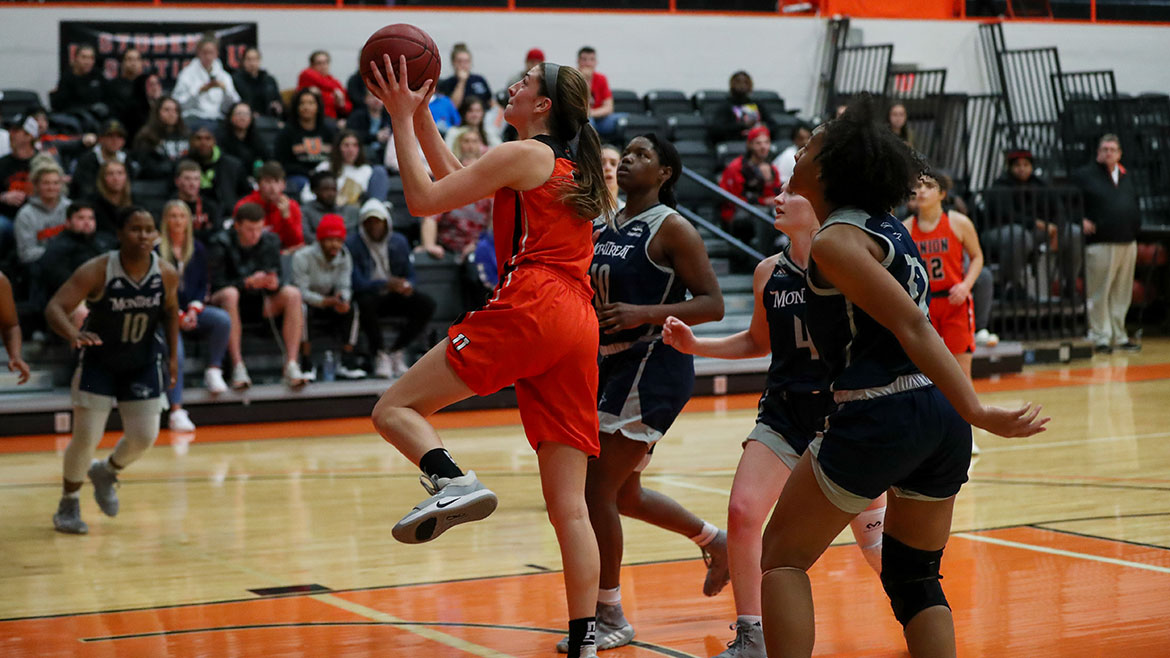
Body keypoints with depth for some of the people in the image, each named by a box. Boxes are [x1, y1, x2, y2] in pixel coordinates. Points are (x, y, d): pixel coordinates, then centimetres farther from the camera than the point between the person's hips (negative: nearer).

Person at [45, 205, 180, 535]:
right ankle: (68, 505, 18)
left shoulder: (167, 274, -15)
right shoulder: (97, 271, -27)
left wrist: (173, 355, 5)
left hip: (143, 362, 3)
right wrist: (74, 335, -52)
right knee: (86, 437, -7)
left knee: (144, 436, 0)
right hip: (98, 359, -3)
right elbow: (54, 307, -33)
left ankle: (106, 472, 34)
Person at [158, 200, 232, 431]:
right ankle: (176, 411, -33)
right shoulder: (156, 249, -2)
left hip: (192, 311, 4)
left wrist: (194, 309, -7)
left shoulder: (198, 249, 12)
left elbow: (203, 284, 12)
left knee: (223, 319, -26)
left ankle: (213, 370, -9)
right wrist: (176, 315, -12)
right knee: (174, 351, -30)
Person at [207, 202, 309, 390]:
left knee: (292, 294, -22)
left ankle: (291, 365, -28)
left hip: (259, 304, 4)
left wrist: (274, 284, -25)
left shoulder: (270, 241, 1)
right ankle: (238, 367, -37)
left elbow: (275, 280, 0)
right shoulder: (220, 243, -11)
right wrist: (248, 282, -31)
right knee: (229, 294, -38)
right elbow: (216, 285, -18)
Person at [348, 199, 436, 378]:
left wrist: (407, 286, -15)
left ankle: (396, 351, -11)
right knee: (365, 303, -40)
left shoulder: (399, 241, 6)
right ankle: (380, 355, -22)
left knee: (426, 304, -21)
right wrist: (386, 283, -31)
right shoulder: (352, 244, -9)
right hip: (368, 294, -4)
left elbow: (409, 274, 11)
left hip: (393, 296, 4)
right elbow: (357, 282, -17)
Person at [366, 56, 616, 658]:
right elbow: (457, 179, 36)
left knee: (394, 408, 0)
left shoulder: (523, 155, 2)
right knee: (568, 505, 3)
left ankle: (453, 482, -28)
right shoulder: (571, 169, 27)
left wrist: (402, 121, 9)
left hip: (528, 309, -8)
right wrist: (420, 116, 35)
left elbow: (423, 200, 0)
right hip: (577, 326, 8)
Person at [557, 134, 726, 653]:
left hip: (654, 369, -9)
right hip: (615, 363, 9)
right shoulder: (605, 228, 11)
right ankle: (716, 541, 41)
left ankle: (609, 616, 3)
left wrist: (643, 313, -25)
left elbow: (712, 304, -14)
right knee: (624, 494, 18)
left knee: (597, 490, -9)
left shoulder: (672, 228, -11)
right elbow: (596, 298, 21)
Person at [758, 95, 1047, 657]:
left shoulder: (834, 241, -9)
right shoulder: (884, 225, 13)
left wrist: (976, 411, -25)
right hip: (941, 416, 8)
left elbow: (911, 325, -19)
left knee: (782, 558, 8)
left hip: (878, 416, -8)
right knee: (914, 577, 19)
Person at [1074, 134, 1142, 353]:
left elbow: (1136, 203, 26)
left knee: (1122, 293, 10)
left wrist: (1136, 224, 12)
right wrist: (1081, 221, -16)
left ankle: (1119, 336, 19)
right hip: (1100, 243, -6)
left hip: (1127, 242, 6)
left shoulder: (1127, 176, 17)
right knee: (1099, 294, -4)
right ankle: (1101, 337, 2)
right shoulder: (1084, 175, -2)